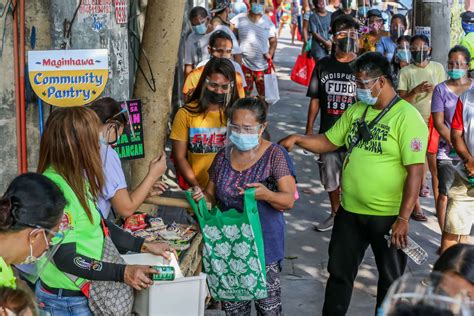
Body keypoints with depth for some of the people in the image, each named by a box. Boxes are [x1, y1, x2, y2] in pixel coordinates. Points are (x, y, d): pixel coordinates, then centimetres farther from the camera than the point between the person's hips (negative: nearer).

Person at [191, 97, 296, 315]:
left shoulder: (274, 155, -8)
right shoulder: (224, 156, 6)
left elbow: (289, 201, -11)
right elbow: (212, 195, 15)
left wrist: (265, 194, -31)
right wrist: (203, 197, -8)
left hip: (263, 242, -4)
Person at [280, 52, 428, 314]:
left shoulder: (407, 117, -16)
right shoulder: (356, 111, 5)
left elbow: (415, 172, -19)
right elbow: (328, 142, 11)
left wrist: (403, 218, -22)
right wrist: (298, 139, -7)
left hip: (387, 216, -6)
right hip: (350, 211, 6)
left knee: (391, 278, 14)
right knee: (339, 272, 18)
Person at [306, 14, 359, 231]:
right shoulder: (323, 65, 3)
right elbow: (315, 99, 7)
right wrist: (309, 129, 6)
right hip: (328, 133, 3)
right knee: (330, 176, 16)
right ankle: (335, 214, 36)